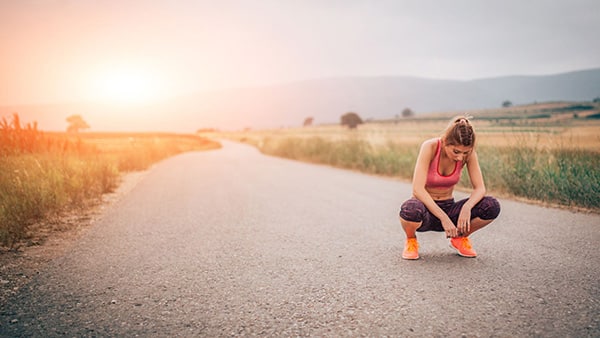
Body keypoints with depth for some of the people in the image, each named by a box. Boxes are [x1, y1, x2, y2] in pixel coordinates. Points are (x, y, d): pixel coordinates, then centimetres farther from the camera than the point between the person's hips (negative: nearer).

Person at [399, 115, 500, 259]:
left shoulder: (468, 152, -11)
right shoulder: (430, 147, -23)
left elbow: (480, 188, -11)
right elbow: (417, 189, -29)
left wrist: (467, 207, -32)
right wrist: (443, 217, -34)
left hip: (448, 208, 4)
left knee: (492, 206, -21)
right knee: (411, 209, -41)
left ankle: (459, 238, 7)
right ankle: (411, 240, -5)